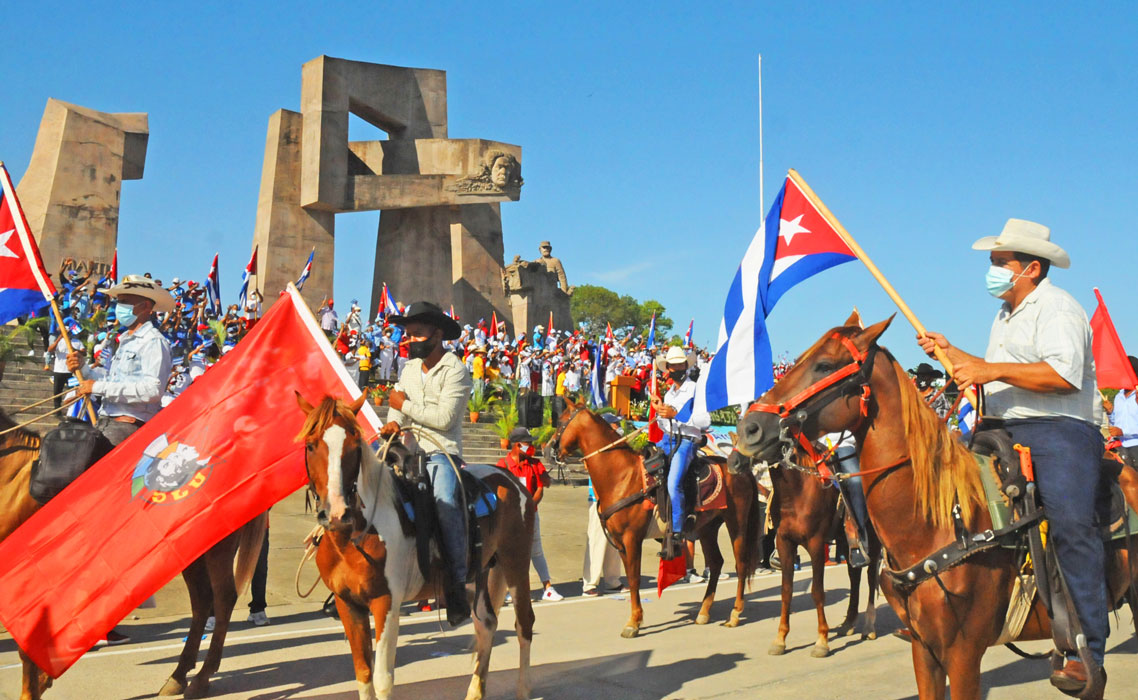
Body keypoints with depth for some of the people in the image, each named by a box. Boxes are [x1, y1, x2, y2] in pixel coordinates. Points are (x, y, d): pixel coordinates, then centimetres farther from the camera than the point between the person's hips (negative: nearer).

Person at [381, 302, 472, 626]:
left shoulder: (455, 371, -6)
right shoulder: (409, 368, 16)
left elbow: (444, 417, -15)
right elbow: (397, 406, 20)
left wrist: (406, 405, -7)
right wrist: (393, 423, -3)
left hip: (441, 453, -7)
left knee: (445, 500, -31)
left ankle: (457, 586, -25)